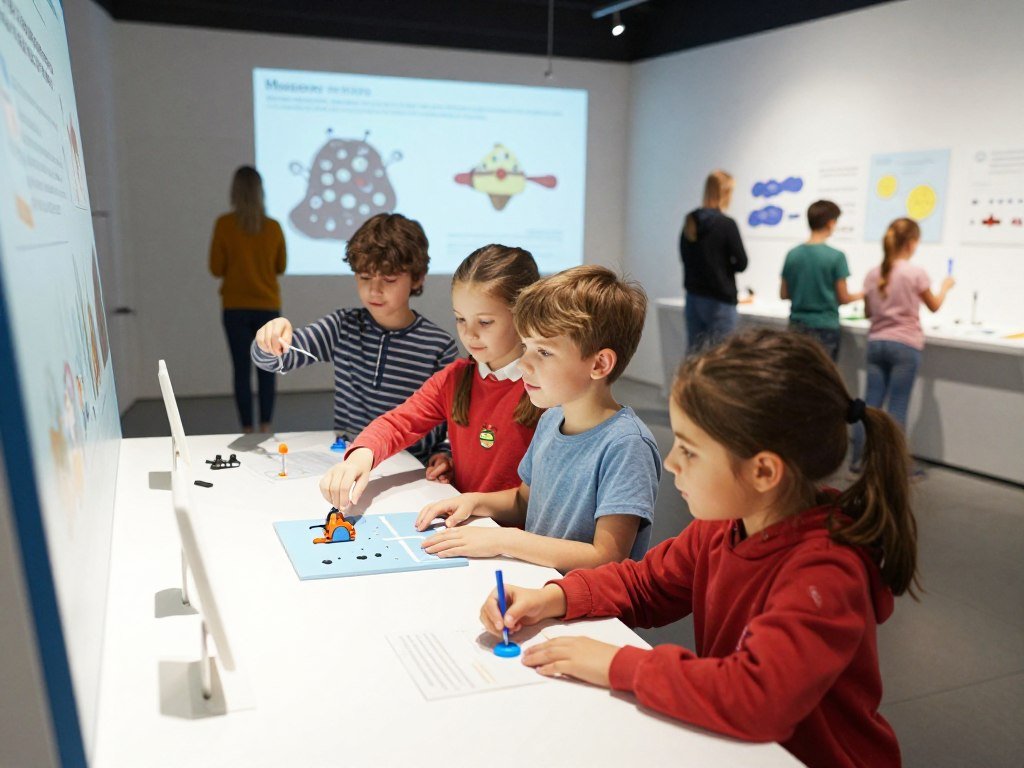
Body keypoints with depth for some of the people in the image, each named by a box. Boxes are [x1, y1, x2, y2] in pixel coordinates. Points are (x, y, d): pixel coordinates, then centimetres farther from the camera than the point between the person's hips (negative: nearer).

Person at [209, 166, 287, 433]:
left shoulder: (224, 224, -7)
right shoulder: (273, 226, -3)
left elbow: (216, 268, -4)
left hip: (235, 308, -1)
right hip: (267, 306, 1)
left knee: (241, 370, 4)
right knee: (266, 369, 8)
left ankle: (247, 430, 5)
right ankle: (265, 428, 10)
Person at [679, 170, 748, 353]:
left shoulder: (690, 222, 5)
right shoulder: (726, 224, -13)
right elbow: (742, 263, -9)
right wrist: (725, 266, 9)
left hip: (693, 296, 6)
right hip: (720, 300, -6)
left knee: (694, 351, 10)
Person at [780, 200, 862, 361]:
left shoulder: (792, 254, 0)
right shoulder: (836, 256, -11)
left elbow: (783, 294, 7)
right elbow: (842, 298, -5)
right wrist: (861, 295, 15)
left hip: (797, 326, 4)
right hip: (825, 327, -4)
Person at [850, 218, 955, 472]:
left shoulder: (873, 274, 4)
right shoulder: (916, 273, -8)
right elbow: (934, 306, 7)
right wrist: (945, 287, 24)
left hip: (876, 343, 5)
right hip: (905, 346, -4)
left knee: (871, 404, 7)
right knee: (897, 408, -1)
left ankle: (858, 460, 9)